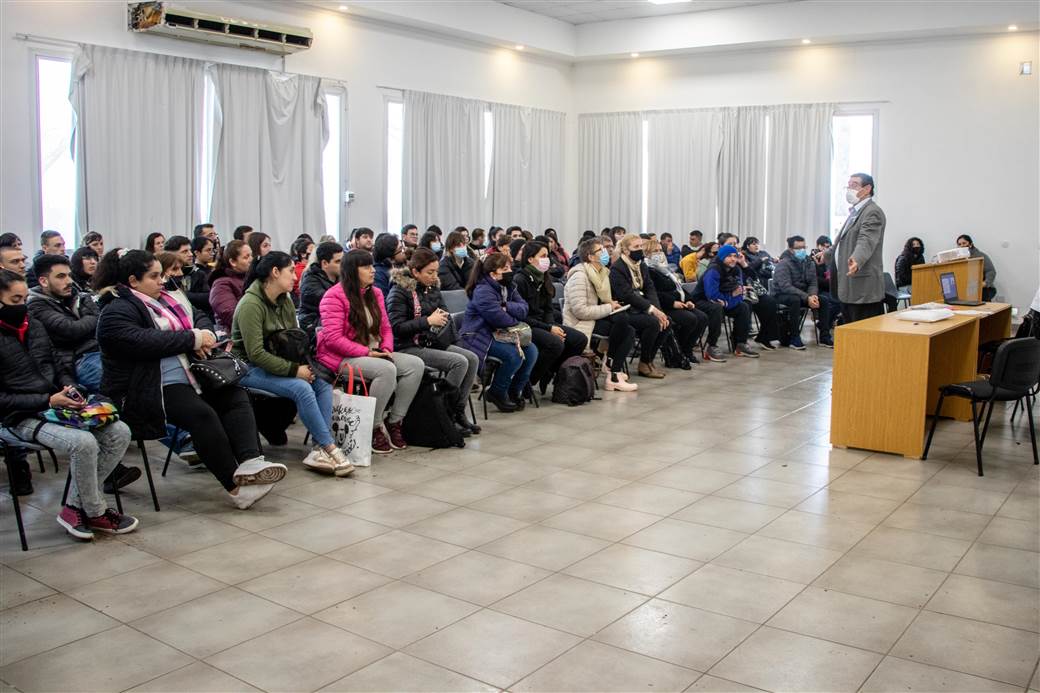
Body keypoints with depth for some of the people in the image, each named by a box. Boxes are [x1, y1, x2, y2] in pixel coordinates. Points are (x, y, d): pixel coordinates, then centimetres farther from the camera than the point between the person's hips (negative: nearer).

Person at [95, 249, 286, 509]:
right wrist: (193, 339, -16)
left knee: (236, 396, -11)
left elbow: (199, 317, 21)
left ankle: (249, 463, -28)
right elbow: (143, 342, -23)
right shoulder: (117, 312, -7)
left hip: (188, 376, 9)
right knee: (202, 414, -29)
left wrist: (205, 332, -4)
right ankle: (235, 485, -22)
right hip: (149, 389, -9)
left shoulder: (164, 299, 18)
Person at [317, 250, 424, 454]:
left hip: (373, 354, 8)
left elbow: (385, 327, 16)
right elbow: (333, 339, -18)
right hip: (342, 358, -8)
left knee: (416, 364, -13)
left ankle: (395, 422, -7)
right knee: (387, 369, -34)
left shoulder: (375, 293, 13)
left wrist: (386, 349, -5)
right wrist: (367, 352, -20)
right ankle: (373, 428, -20)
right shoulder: (335, 296, -10)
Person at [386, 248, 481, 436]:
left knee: (472, 358, -10)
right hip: (409, 348, -8)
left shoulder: (432, 288, 11)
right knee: (459, 362, -23)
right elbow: (397, 327, -18)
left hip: (432, 343, 8)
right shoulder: (399, 291, -11)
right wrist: (428, 321, -20)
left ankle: (458, 411, -3)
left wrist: (443, 317, -3)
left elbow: (444, 312, 22)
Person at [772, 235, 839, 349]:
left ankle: (824, 337, -8)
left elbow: (813, 283, 4)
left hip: (803, 294, 7)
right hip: (782, 295, -6)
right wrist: (807, 298, -32)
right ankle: (793, 338, -29)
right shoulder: (784, 263, -17)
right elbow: (786, 287, -26)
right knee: (795, 300, -38)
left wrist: (813, 295, -21)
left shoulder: (809, 263, 5)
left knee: (824, 300, -13)